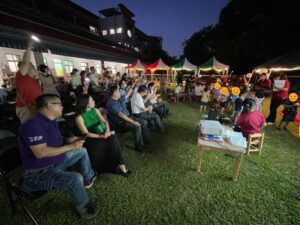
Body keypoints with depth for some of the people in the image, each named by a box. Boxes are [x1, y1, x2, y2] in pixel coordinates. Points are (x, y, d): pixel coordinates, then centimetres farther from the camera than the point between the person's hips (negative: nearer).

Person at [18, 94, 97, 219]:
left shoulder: (50, 121, 5)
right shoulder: (34, 124, -26)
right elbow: (41, 153, -32)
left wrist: (71, 141, -1)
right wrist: (70, 146, -25)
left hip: (56, 161, 10)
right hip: (39, 173, -10)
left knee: (82, 151, 14)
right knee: (76, 179, -30)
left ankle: (89, 178, 31)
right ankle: (83, 206, 2)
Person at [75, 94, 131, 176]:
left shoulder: (95, 110, 7)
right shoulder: (79, 117, -9)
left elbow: (105, 121, 6)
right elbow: (86, 134, -13)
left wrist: (107, 131, -15)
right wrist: (102, 136, -22)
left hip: (103, 134, 4)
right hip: (92, 139, -4)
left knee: (113, 139, -26)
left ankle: (120, 165, -18)